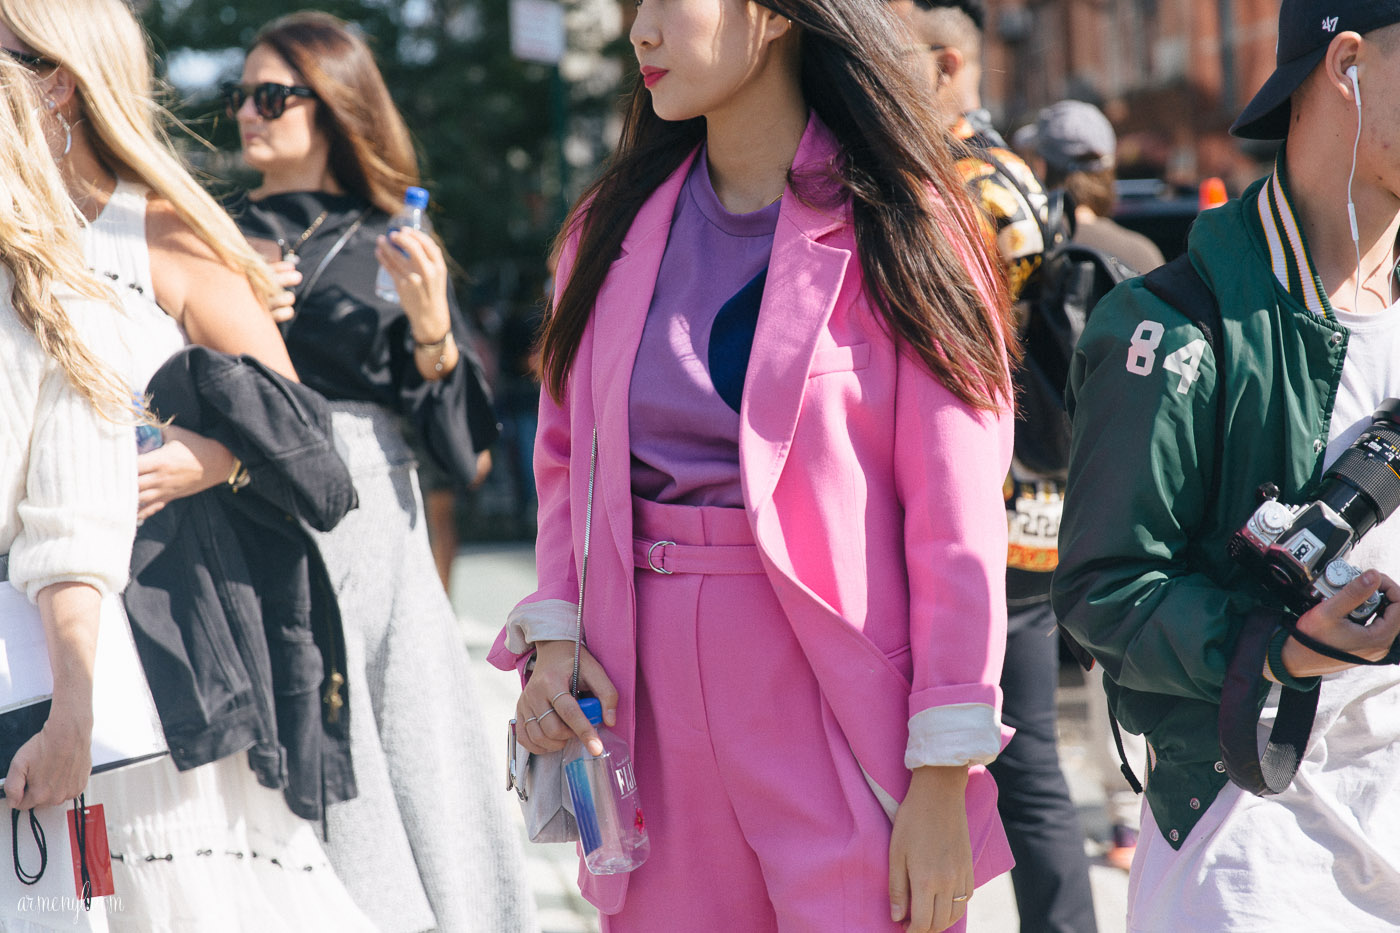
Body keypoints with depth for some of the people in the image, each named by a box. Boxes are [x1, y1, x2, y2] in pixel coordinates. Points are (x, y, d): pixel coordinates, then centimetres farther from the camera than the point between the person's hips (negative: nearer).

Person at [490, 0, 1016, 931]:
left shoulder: (891, 234, -5)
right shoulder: (613, 229, 11)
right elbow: (569, 455, 18)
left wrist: (943, 780, -14)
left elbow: (956, 522, -9)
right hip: (654, 716, 5)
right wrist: (552, 633, 0)